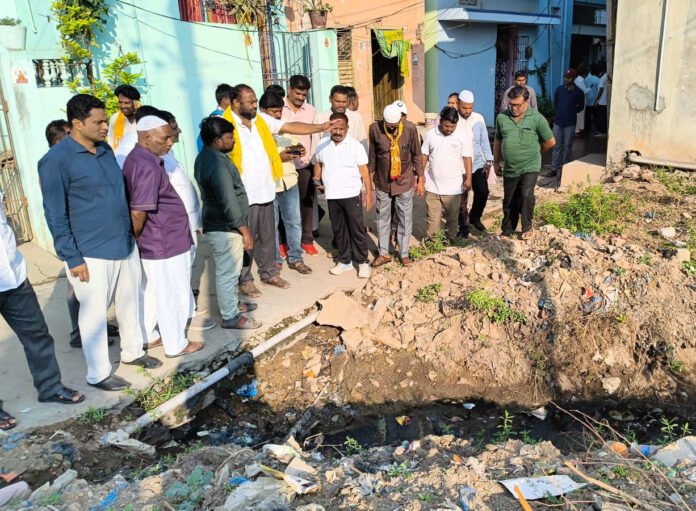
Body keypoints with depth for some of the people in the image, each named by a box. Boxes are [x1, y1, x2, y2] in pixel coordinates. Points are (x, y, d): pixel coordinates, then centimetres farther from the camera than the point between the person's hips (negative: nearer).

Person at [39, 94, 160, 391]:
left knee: (130, 304, 19)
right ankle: (98, 374, 21)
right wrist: (73, 258, -15)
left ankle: (132, 351, 39)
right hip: (92, 254, -7)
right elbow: (55, 216, -13)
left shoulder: (105, 149, 8)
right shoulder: (57, 160, -14)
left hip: (125, 246, 7)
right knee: (95, 313, 6)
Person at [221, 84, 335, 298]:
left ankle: (269, 273, 32)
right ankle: (244, 280, 21)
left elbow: (290, 127, 5)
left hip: (265, 190, 6)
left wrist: (320, 127, -3)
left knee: (267, 236, 17)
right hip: (243, 194, -6)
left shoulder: (262, 120, 6)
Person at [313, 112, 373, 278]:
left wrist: (369, 193, -10)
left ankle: (362, 261, 13)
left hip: (351, 194, -4)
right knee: (338, 230, 12)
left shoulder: (355, 145, -6)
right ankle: (345, 261, 25)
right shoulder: (322, 145, 5)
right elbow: (318, 164, 18)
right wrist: (317, 181, 1)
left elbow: (364, 171, -6)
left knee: (357, 229, 1)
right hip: (332, 196, 4)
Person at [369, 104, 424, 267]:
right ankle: (383, 253, 22)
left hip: (405, 181, -1)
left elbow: (417, 155, -3)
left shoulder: (410, 129, -14)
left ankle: (404, 253, 21)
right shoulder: (375, 128, -13)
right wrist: (370, 177, 7)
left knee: (405, 218, 7)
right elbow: (372, 155, 1)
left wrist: (420, 179, 0)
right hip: (383, 182, 1)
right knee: (382, 218, 9)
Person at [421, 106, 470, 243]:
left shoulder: (461, 136, -6)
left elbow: (467, 157, -2)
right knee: (433, 218, 8)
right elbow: (424, 156, 5)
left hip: (453, 187, -1)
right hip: (432, 186, 1)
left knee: (452, 217, 12)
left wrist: (468, 178, -5)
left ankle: (451, 241, 27)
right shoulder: (430, 135, -2)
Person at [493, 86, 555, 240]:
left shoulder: (537, 118, -10)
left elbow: (550, 142, -1)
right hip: (510, 169, 4)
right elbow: (498, 141, 13)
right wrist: (496, 162, 14)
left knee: (526, 195, -21)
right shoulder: (501, 117, -1)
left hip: (530, 167, -3)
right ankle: (507, 231, 30)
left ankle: (527, 227, 1)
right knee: (509, 202, 12)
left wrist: (533, 151, 9)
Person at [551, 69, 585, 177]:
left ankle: (565, 168, 11)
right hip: (558, 121, 2)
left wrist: (571, 111, 4)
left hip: (570, 123, -2)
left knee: (567, 147, 4)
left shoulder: (579, 92, -2)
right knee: (556, 146, 4)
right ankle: (554, 168, 8)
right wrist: (561, 111, 11)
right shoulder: (559, 89, 4)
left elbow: (581, 107, 9)